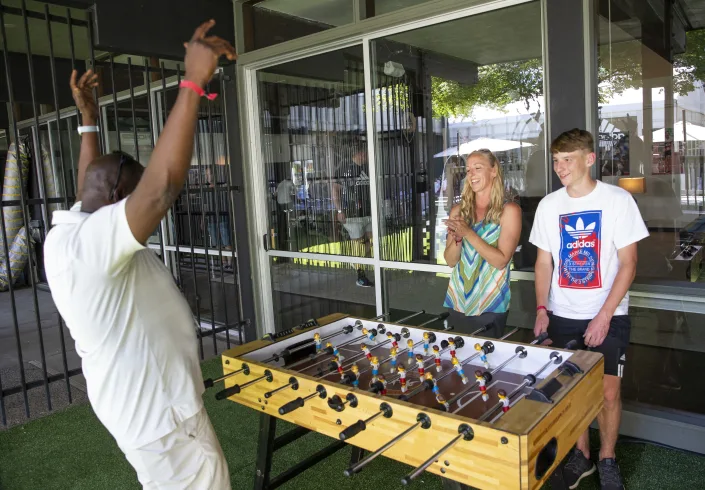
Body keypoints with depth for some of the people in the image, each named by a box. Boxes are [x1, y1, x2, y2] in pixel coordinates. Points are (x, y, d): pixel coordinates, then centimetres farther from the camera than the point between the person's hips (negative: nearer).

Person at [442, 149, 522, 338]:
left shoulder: (509, 210, -7)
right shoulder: (458, 210, 4)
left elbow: (501, 261, -14)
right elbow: (450, 260, 3)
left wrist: (468, 233, -20)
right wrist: (458, 237, -16)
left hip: (490, 306, -4)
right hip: (457, 304, 4)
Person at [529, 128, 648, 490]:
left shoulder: (618, 200, -7)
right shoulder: (549, 205, 3)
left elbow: (628, 263, -7)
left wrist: (604, 315, -13)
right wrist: (541, 308, -2)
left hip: (608, 317, -2)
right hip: (562, 316, 3)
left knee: (608, 392, 1)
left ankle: (607, 460, 24)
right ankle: (581, 454, 29)